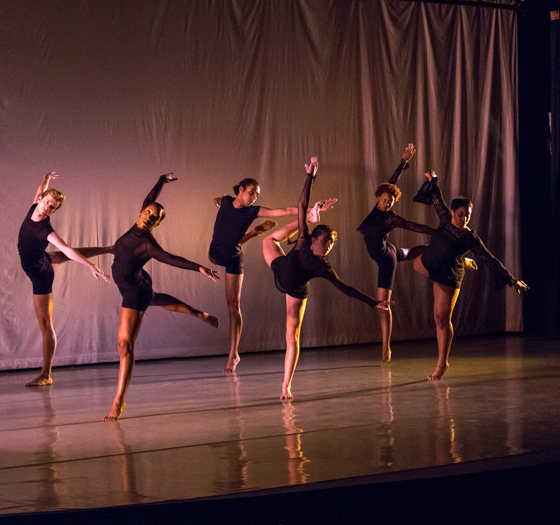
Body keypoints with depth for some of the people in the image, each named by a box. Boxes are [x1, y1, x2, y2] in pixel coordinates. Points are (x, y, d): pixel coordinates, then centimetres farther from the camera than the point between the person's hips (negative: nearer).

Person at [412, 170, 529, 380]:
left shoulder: (470, 238, -20)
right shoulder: (445, 220, -9)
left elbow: (490, 260, -20)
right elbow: (437, 199, 9)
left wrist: (511, 280, -23)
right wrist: (433, 180, 20)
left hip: (448, 277, -5)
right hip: (427, 265, 5)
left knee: (442, 319, -3)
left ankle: (442, 363, 7)